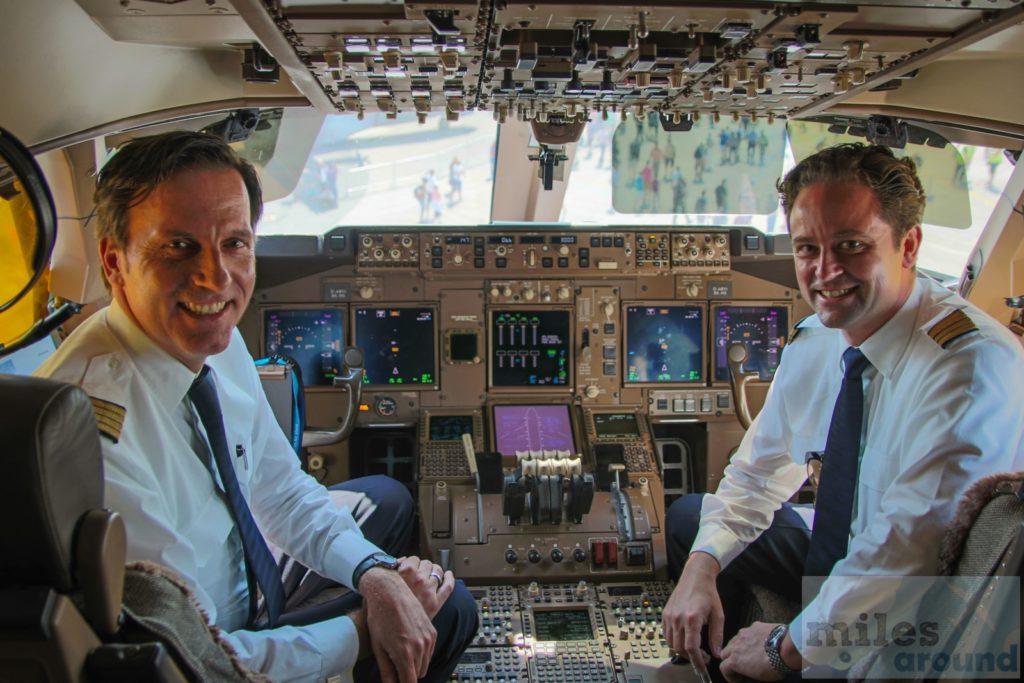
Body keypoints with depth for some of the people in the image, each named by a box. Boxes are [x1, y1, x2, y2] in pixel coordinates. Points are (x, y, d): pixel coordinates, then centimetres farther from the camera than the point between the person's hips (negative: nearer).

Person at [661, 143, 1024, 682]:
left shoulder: (975, 369, -30)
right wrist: (700, 568, -9)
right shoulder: (813, 342, -5)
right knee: (688, 517, 12)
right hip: (837, 554, 8)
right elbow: (759, 472, 7)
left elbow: (911, 553, -35)